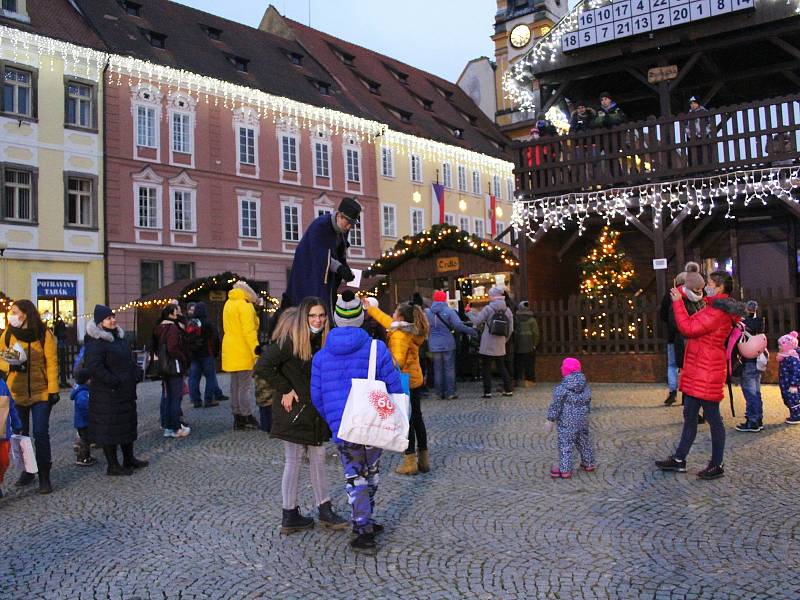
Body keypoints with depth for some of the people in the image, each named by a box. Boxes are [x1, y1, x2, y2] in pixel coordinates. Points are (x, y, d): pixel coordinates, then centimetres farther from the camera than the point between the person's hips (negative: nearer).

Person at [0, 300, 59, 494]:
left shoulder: (44, 334, -5)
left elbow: (52, 363, -6)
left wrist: (53, 389, -12)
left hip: (41, 392, -3)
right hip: (16, 392, 3)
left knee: (41, 434, -3)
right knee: (21, 434, 12)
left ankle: (44, 476, 6)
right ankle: (27, 471, 28)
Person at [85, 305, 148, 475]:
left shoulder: (119, 337, 13)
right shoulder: (95, 342, -16)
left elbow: (130, 359, 23)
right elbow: (94, 367, -26)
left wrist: (135, 375, 8)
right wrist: (115, 382, -22)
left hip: (126, 391, 10)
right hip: (107, 395, -10)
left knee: (128, 423, 17)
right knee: (109, 428, -1)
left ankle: (129, 459, 30)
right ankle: (113, 466, 9)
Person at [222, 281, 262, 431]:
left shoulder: (228, 304, 15)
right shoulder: (245, 305, -13)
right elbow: (249, 330, -20)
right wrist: (256, 348, -21)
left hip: (230, 352, 9)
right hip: (243, 353, -9)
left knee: (235, 385, 13)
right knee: (246, 386, -3)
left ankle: (237, 418, 18)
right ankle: (247, 418, 0)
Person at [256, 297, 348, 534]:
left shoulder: (321, 341, 6)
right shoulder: (289, 340, -18)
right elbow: (262, 366, -24)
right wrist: (285, 390, -20)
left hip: (314, 411, 8)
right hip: (294, 410, -8)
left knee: (318, 458, 13)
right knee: (293, 461, 2)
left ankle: (324, 509, 24)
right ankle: (290, 516, 14)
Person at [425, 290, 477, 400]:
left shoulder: (427, 312, 1)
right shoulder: (449, 311, -9)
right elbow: (458, 325, -16)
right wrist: (471, 331, -6)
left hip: (434, 345, 3)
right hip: (448, 345, -2)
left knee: (438, 369, 10)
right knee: (449, 368, 5)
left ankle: (440, 393, 13)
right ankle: (450, 393, 4)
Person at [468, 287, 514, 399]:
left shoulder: (488, 308, -11)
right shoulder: (507, 310, 4)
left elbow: (476, 321, -9)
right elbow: (510, 330, 6)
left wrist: (470, 313, 7)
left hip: (487, 345, -5)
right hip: (500, 346, 5)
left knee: (486, 367, 5)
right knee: (501, 367, 16)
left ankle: (487, 392, 2)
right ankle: (508, 390, 14)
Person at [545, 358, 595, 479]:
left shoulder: (562, 388, -19)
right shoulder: (585, 386, 1)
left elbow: (555, 405, -15)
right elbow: (588, 403, 12)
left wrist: (550, 421, -8)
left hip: (567, 422, -7)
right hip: (583, 420, 7)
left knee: (565, 444, 0)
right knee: (583, 441, 22)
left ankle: (565, 470, 4)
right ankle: (589, 464, 35)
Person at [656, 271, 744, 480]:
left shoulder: (717, 312, -19)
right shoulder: (715, 307, 14)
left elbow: (688, 328, -21)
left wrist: (678, 302, -14)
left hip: (707, 374, -11)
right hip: (697, 372, 11)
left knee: (713, 417, 1)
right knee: (689, 416, 14)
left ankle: (717, 465, 12)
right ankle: (679, 459, 22)